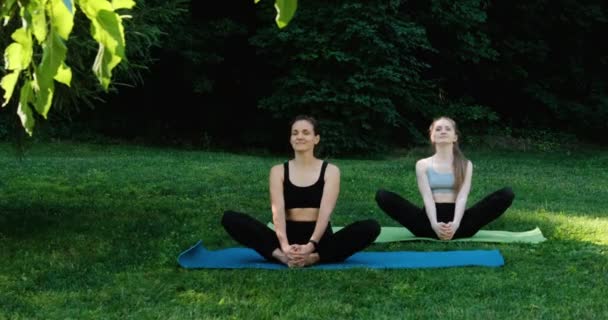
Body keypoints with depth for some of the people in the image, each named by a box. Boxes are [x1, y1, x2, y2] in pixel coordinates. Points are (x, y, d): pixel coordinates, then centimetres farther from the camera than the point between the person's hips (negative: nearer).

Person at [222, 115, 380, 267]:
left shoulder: (330, 170, 4)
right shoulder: (278, 171, 7)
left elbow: (326, 211, -11)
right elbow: (278, 210, -9)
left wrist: (311, 245, -30)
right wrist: (285, 246, -29)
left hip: (319, 240, -1)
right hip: (288, 238, 1)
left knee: (371, 227, -27)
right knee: (230, 218, -21)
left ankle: (313, 257, -36)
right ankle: (283, 256, -37)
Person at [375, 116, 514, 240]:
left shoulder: (465, 165, 9)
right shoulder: (423, 164, 8)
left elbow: (462, 197, -5)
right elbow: (427, 198, -6)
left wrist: (455, 224, -27)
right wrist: (434, 224, -27)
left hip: (456, 222, 0)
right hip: (430, 220, 0)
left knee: (506, 194, -20)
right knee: (383, 196, -24)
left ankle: (454, 229, -22)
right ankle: (434, 229, -24)